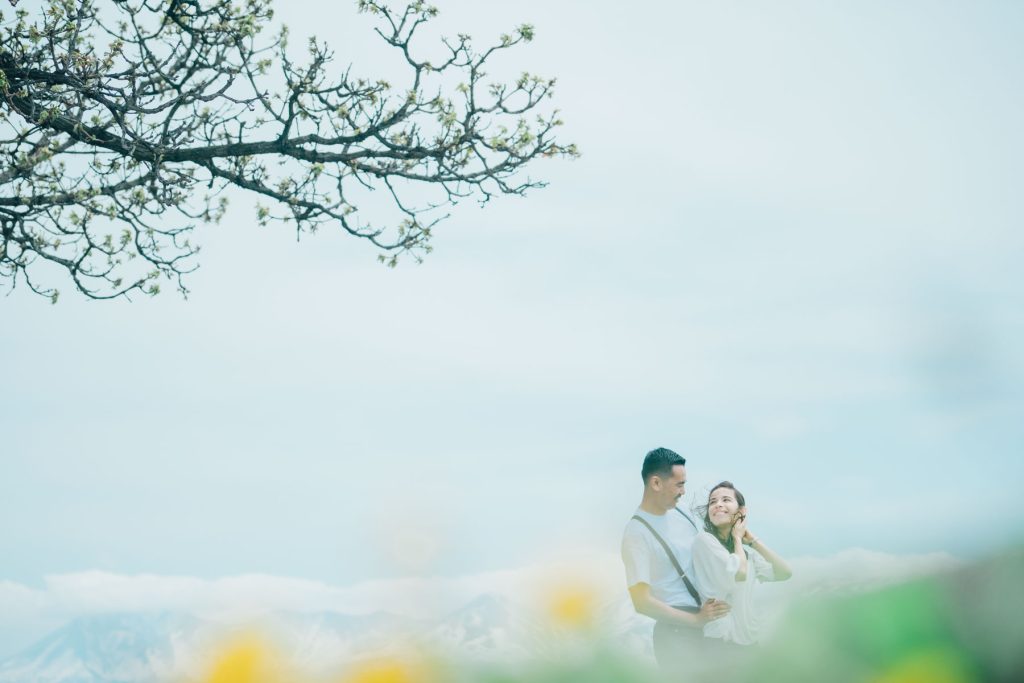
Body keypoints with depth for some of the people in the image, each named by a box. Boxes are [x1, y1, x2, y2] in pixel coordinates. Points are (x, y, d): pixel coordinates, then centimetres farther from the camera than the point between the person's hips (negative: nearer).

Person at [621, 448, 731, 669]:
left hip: (710, 620, 7)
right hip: (678, 631, -7)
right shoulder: (636, 532, -13)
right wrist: (696, 620, -16)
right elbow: (642, 601, -16)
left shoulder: (683, 515, 9)